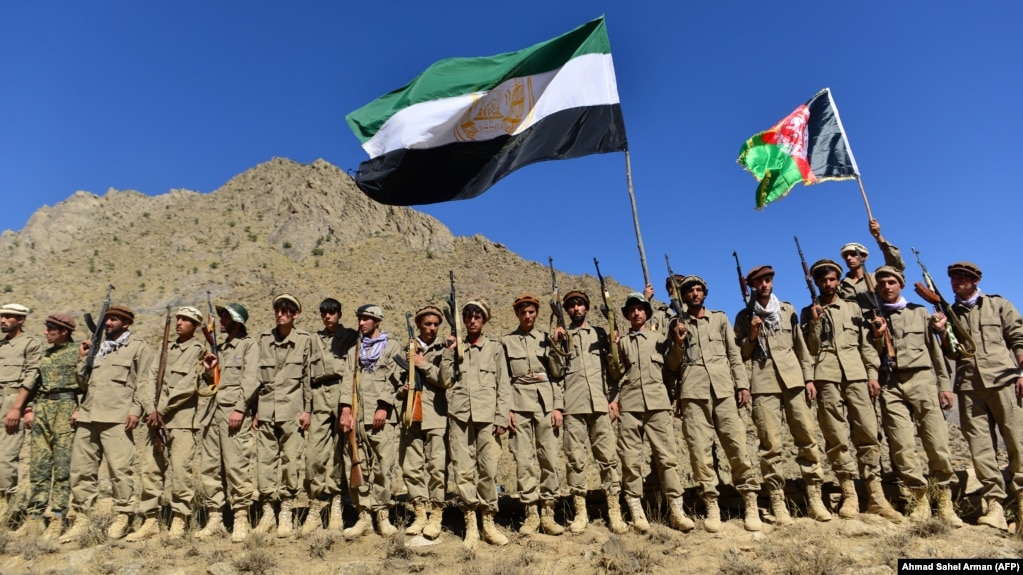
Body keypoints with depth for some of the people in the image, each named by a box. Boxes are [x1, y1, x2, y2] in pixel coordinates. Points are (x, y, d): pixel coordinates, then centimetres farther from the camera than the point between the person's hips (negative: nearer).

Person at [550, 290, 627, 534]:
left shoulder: (600, 333, 15)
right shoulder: (562, 336, 14)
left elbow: (614, 375, 12)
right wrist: (556, 345, -11)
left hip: (599, 403, 0)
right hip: (573, 405, 0)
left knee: (607, 456, 0)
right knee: (575, 458, 1)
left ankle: (615, 512, 5)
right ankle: (580, 513, 8)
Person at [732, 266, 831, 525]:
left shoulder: (787, 309, 15)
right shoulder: (744, 317, 8)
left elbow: (801, 345, 14)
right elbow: (739, 354, 9)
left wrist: (809, 377, 7)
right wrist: (751, 337, -8)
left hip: (793, 379, 2)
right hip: (763, 384, -2)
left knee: (807, 438, 1)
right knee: (771, 445, -3)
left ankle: (814, 498, 11)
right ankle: (778, 503, 2)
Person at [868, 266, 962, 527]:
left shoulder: (919, 312, 15)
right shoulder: (874, 318, 13)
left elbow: (935, 349, 13)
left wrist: (944, 384, 7)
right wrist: (878, 337, -10)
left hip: (921, 379, 0)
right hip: (890, 385, 0)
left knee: (937, 441, -6)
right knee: (902, 445, -6)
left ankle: (945, 503, 4)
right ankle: (920, 500, 3)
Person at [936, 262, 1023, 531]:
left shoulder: (998, 305, 12)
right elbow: (952, 353, 14)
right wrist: (943, 333, -4)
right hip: (968, 384, 2)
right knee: (979, 443, -3)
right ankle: (994, 503, -2)